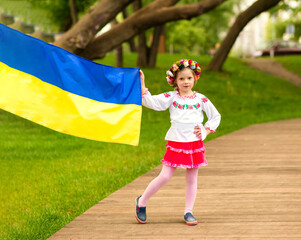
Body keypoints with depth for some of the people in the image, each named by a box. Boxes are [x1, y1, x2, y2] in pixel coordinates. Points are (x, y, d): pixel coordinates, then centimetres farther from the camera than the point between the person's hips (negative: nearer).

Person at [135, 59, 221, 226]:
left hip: (195, 143, 2)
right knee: (165, 176, -5)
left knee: (192, 179, 8)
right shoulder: (171, 97, 0)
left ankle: (188, 212, 18)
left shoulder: (200, 99, 5)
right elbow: (151, 102, -14)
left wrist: (206, 131, 3)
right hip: (176, 143, -2)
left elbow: (215, 116, 16)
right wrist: (142, 85, -21)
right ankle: (142, 201, 12)